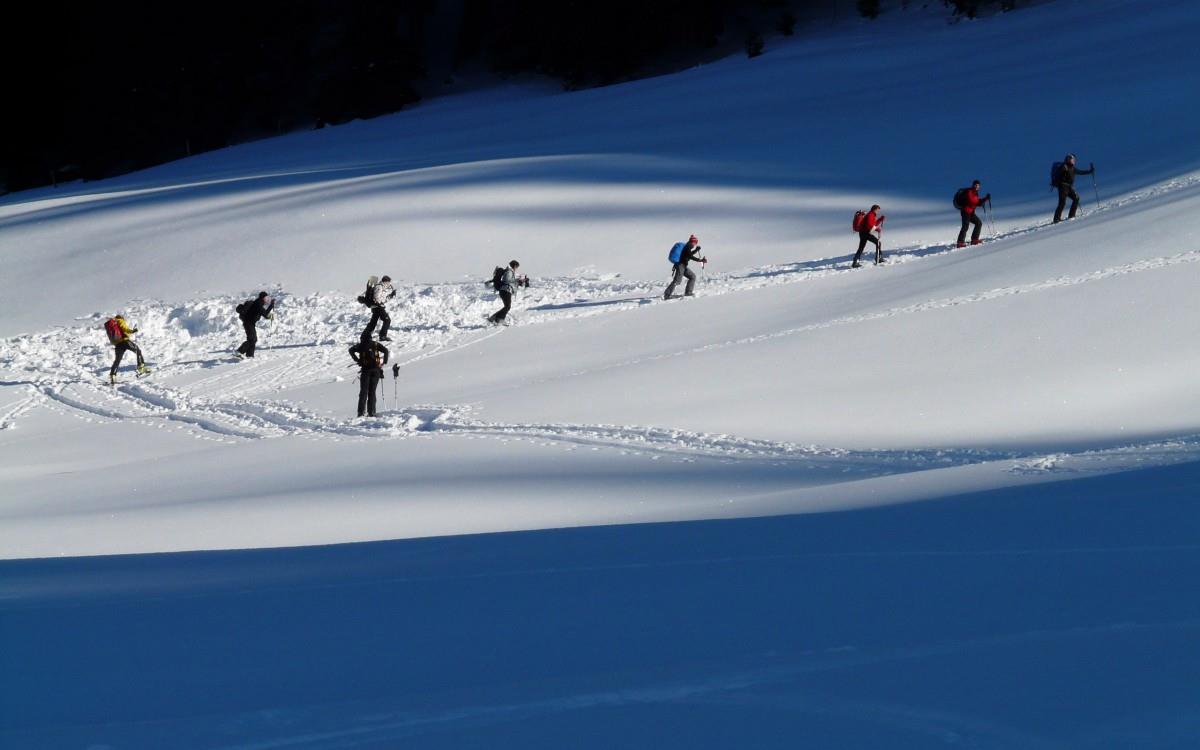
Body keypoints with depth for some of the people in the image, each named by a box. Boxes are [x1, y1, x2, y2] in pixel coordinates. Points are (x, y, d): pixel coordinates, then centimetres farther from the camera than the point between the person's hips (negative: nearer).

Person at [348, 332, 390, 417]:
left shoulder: (361, 345, 7)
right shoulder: (376, 344, 9)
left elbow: (351, 350, -5)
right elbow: (385, 350, -1)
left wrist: (357, 360, -1)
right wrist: (384, 362, 6)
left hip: (366, 369, -1)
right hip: (376, 370, 1)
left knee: (363, 392, 2)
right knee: (372, 392, 7)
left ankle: (361, 411, -10)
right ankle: (371, 412, 0)